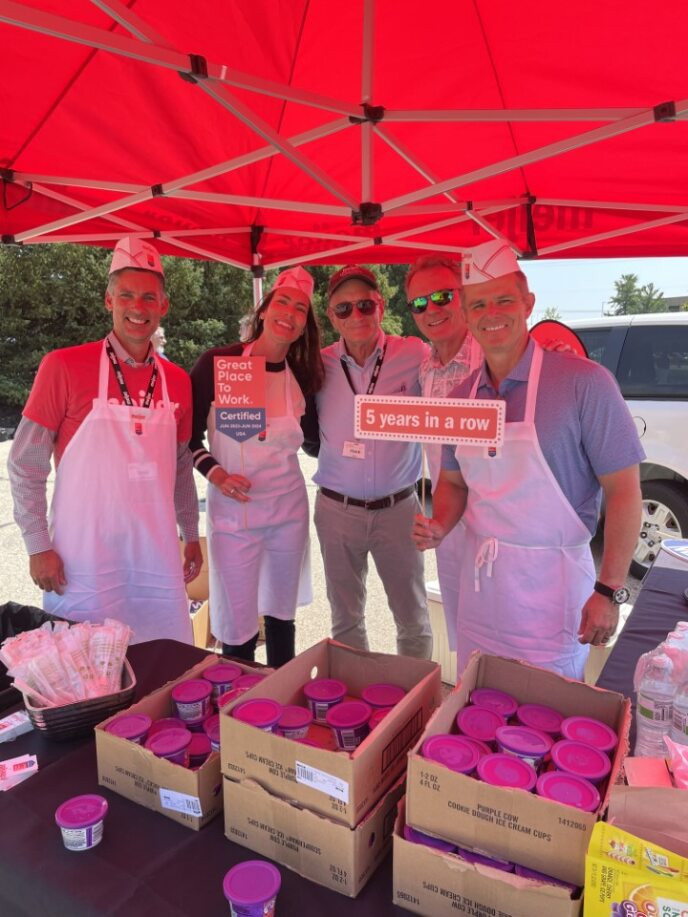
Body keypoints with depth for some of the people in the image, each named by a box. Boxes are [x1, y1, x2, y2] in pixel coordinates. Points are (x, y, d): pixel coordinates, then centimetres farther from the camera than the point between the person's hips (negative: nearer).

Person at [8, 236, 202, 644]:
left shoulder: (177, 381, 6)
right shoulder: (64, 366, -6)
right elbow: (25, 465, -3)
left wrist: (191, 535, 16)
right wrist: (38, 546, -7)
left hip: (158, 558, 4)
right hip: (84, 561, -3)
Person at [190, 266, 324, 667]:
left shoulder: (303, 376, 0)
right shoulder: (217, 364, -10)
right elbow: (188, 436, -3)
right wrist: (216, 473, -18)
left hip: (289, 509, 3)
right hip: (233, 512, -3)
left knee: (282, 615, 17)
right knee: (238, 628, 2)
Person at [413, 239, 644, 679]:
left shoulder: (584, 383, -12)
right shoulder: (462, 397, 4)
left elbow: (624, 490, -11)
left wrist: (610, 591, -14)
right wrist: (440, 526, -5)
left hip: (551, 590, -5)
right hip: (478, 590, 5)